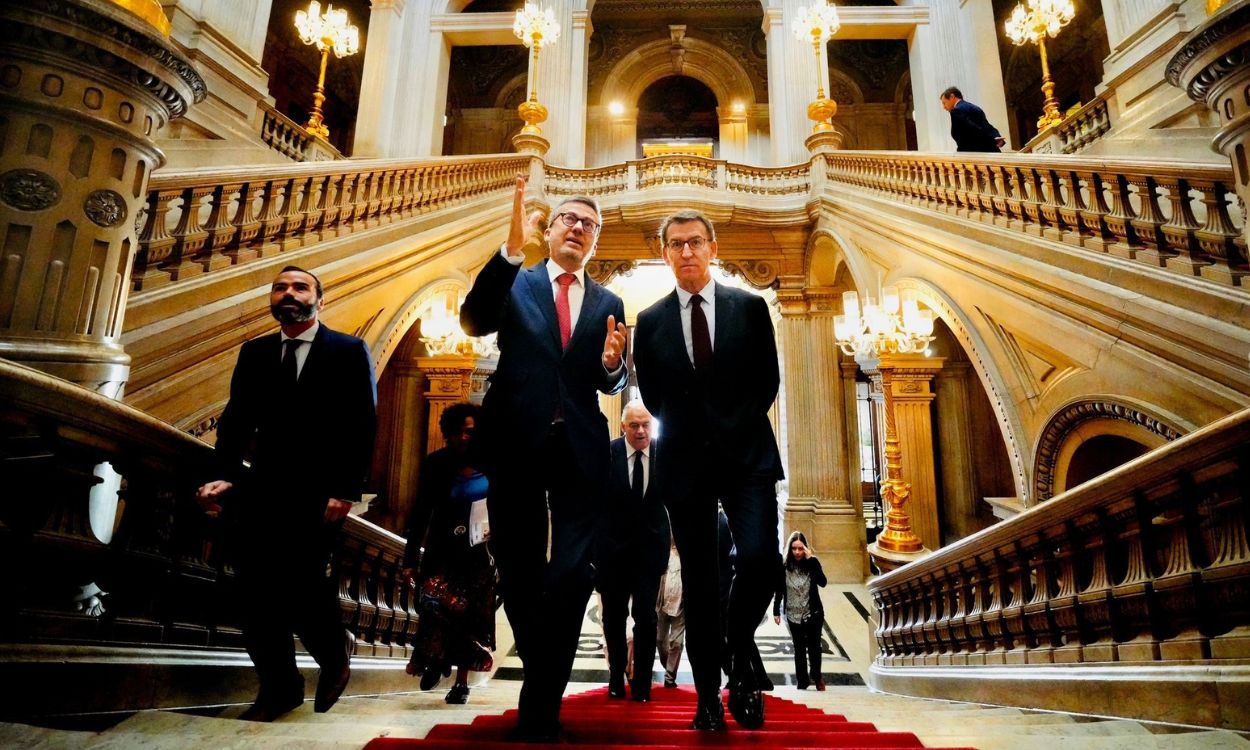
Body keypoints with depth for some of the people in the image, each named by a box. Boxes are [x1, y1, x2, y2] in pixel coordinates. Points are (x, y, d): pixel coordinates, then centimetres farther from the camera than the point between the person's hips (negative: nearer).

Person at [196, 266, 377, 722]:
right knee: (256, 595, 2)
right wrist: (224, 475, -8)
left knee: (304, 588, -8)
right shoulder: (254, 353, 15)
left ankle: (335, 651, 23)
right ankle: (279, 686, 20)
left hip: (317, 495, -4)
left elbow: (362, 426, -4)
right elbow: (236, 421, 9)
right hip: (262, 491, 5)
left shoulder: (348, 351, 3)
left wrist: (345, 490, -13)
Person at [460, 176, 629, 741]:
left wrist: (611, 364, -15)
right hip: (517, 441, -1)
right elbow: (473, 321, -10)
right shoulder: (514, 283, 11)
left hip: (581, 447, 1)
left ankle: (541, 705, 6)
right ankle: (546, 681, 30)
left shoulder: (608, 303, 16)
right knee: (519, 569, 8)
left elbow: (611, 385, 9)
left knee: (572, 572, -5)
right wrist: (511, 248, -20)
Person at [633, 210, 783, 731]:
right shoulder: (650, 322, 5)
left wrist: (738, 427, 3)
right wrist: (689, 432, 9)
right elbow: (652, 396, 12)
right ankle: (708, 697, 15)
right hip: (686, 462, 1)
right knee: (698, 581, 5)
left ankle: (740, 656, 13)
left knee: (760, 558, -16)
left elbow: (768, 380, 7)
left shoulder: (750, 308, 3)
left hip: (747, 455, -1)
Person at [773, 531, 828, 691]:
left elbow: (823, 582, -24)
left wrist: (812, 560, -27)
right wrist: (776, 612, -2)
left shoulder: (812, 563, -9)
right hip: (794, 616, 1)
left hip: (814, 613, 0)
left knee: (814, 647, 9)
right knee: (799, 650, 10)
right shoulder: (784, 567, -9)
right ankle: (802, 682, 22)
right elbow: (779, 591, -1)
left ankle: (816, 676, 32)